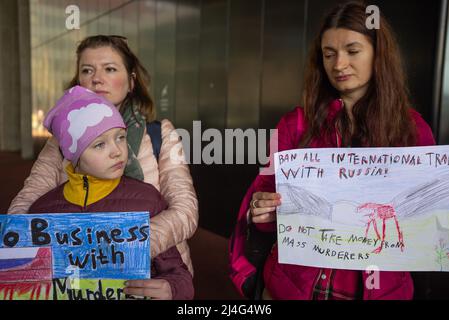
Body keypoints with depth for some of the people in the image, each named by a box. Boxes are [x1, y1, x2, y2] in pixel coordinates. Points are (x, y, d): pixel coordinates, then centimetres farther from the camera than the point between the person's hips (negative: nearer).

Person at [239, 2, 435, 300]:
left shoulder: (414, 129, -2)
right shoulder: (296, 124, -5)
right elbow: (266, 195, -1)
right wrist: (262, 210, -22)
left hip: (381, 287, 1)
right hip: (294, 283, 0)